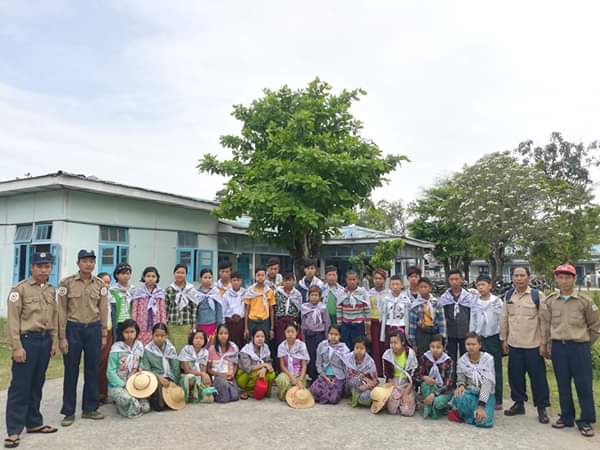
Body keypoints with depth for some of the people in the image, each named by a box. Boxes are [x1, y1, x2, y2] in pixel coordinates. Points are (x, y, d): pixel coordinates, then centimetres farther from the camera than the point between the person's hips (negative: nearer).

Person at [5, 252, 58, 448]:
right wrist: (17, 347, -15)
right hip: (27, 340, -6)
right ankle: (14, 430, 9)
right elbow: (13, 320, -11)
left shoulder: (52, 290, 10)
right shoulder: (20, 289, -8)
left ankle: (34, 423, 26)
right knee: (20, 386, 0)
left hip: (45, 340, 6)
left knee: (37, 385, 15)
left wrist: (53, 341, 11)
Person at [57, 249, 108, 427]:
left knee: (92, 370, 9)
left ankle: (90, 408, 22)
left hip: (94, 329, 3)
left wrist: (104, 335, 4)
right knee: (71, 371, 5)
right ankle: (69, 412, 16)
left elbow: (103, 310, 6)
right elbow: (61, 311, -4)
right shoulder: (67, 283, -5)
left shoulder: (100, 284, 3)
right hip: (73, 329, -2)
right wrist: (62, 337, -7)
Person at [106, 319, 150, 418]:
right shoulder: (116, 349, -12)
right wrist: (124, 385, -16)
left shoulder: (139, 347, 4)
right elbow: (110, 372, -11)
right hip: (117, 386, -5)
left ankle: (121, 403, 13)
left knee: (146, 407, -13)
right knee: (133, 405, -29)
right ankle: (118, 403, 5)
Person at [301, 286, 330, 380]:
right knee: (311, 355, 5)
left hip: (319, 333, -2)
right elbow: (303, 322, 10)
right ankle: (312, 377, 14)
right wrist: (303, 334, 10)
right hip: (309, 334, 2)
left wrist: (327, 334, 1)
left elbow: (327, 321, 1)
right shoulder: (304, 307, 3)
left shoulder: (322, 307, -4)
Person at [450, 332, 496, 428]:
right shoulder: (462, 360, -3)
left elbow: (487, 383, -18)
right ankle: (461, 412, -1)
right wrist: (461, 385, -19)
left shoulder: (488, 359, -12)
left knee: (484, 421, -27)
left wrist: (481, 406, -25)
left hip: (486, 394, -1)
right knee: (459, 397, -36)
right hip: (470, 392, 1)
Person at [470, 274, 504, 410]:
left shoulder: (497, 301, -6)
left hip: (493, 338, -3)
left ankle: (497, 400, 11)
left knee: (496, 370, 3)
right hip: (479, 338, 4)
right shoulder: (475, 302, 5)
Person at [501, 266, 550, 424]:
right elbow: (504, 319, 10)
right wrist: (504, 339, 9)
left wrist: (544, 343, -9)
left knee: (538, 376, 4)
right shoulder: (508, 295, 5)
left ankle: (542, 408, 19)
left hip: (533, 345, -4)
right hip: (514, 344, 4)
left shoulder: (538, 295, -8)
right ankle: (519, 403, 28)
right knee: (515, 375, 11)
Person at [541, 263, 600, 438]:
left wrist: (584, 343, 8)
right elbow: (545, 325, 9)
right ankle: (566, 417, 24)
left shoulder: (584, 301, -3)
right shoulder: (550, 302, 3)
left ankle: (586, 421, 14)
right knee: (563, 384, 11)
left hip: (579, 347, -2)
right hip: (558, 347, 2)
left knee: (584, 385, 1)